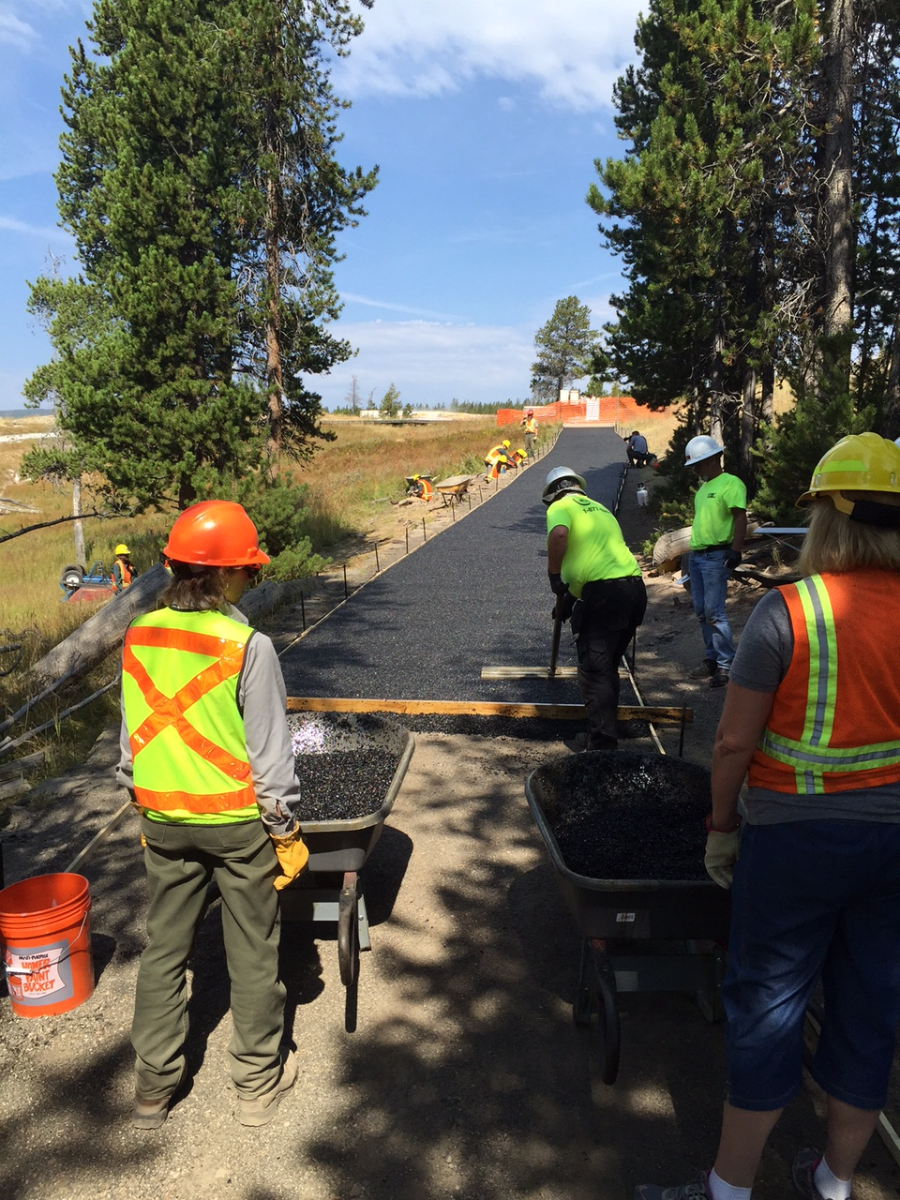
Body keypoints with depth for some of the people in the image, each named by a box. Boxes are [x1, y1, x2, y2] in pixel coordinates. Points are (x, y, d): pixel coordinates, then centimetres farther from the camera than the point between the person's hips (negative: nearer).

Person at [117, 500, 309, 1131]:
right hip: (239, 819, -4)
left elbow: (131, 738, 5)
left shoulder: (139, 636, -4)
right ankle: (258, 1083, 31)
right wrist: (285, 831, -4)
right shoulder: (247, 646, -20)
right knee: (253, 954, 14)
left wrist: (146, 808, 18)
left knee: (163, 949, 20)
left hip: (163, 819, 5)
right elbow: (269, 752, -16)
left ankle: (153, 1087, 34)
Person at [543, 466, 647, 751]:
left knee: (594, 673, -3)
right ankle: (607, 733, 31)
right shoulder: (600, 508, 28)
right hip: (635, 587, 8)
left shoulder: (560, 506, 5)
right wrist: (572, 594, 34)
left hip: (604, 591, -8)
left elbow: (559, 534, -19)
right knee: (608, 667, 21)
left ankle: (603, 746, -5)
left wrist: (554, 578, -7)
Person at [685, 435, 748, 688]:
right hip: (697, 555, 9)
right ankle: (712, 659, 21)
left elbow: (740, 518, -17)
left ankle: (726, 665, -4)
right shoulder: (703, 487, 20)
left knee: (714, 612, -11)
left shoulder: (730, 483, -9)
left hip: (716, 557, -9)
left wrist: (735, 551, -25)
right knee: (701, 611, 11)